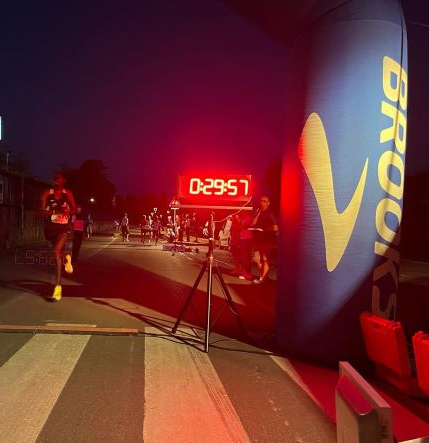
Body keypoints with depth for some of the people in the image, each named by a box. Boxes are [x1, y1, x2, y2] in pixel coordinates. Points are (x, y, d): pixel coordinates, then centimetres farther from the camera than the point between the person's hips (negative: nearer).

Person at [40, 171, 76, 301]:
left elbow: (74, 209, 6)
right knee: (58, 252, 17)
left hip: (63, 227, -2)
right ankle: (66, 259, 56)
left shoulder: (68, 194, 3)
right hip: (50, 227, 2)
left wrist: (67, 211, -16)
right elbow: (42, 211, -6)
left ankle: (58, 286, -19)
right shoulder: (47, 193, 0)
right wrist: (56, 211, -24)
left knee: (56, 252, -20)